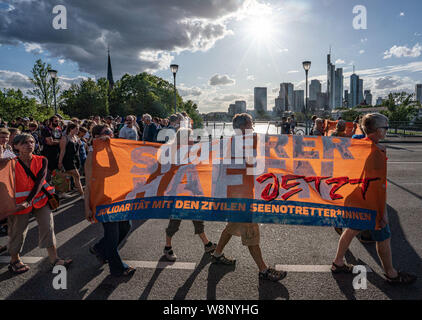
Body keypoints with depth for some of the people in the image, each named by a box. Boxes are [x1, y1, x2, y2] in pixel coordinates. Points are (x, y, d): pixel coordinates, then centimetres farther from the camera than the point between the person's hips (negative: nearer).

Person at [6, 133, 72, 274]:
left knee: (48, 226, -1)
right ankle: (14, 260, 32)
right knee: (18, 231, 9)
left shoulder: (42, 161, -5)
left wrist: (28, 201, -24)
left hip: (40, 199, 2)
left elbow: (39, 181, -14)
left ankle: (54, 258, 8)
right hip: (19, 202, -2)